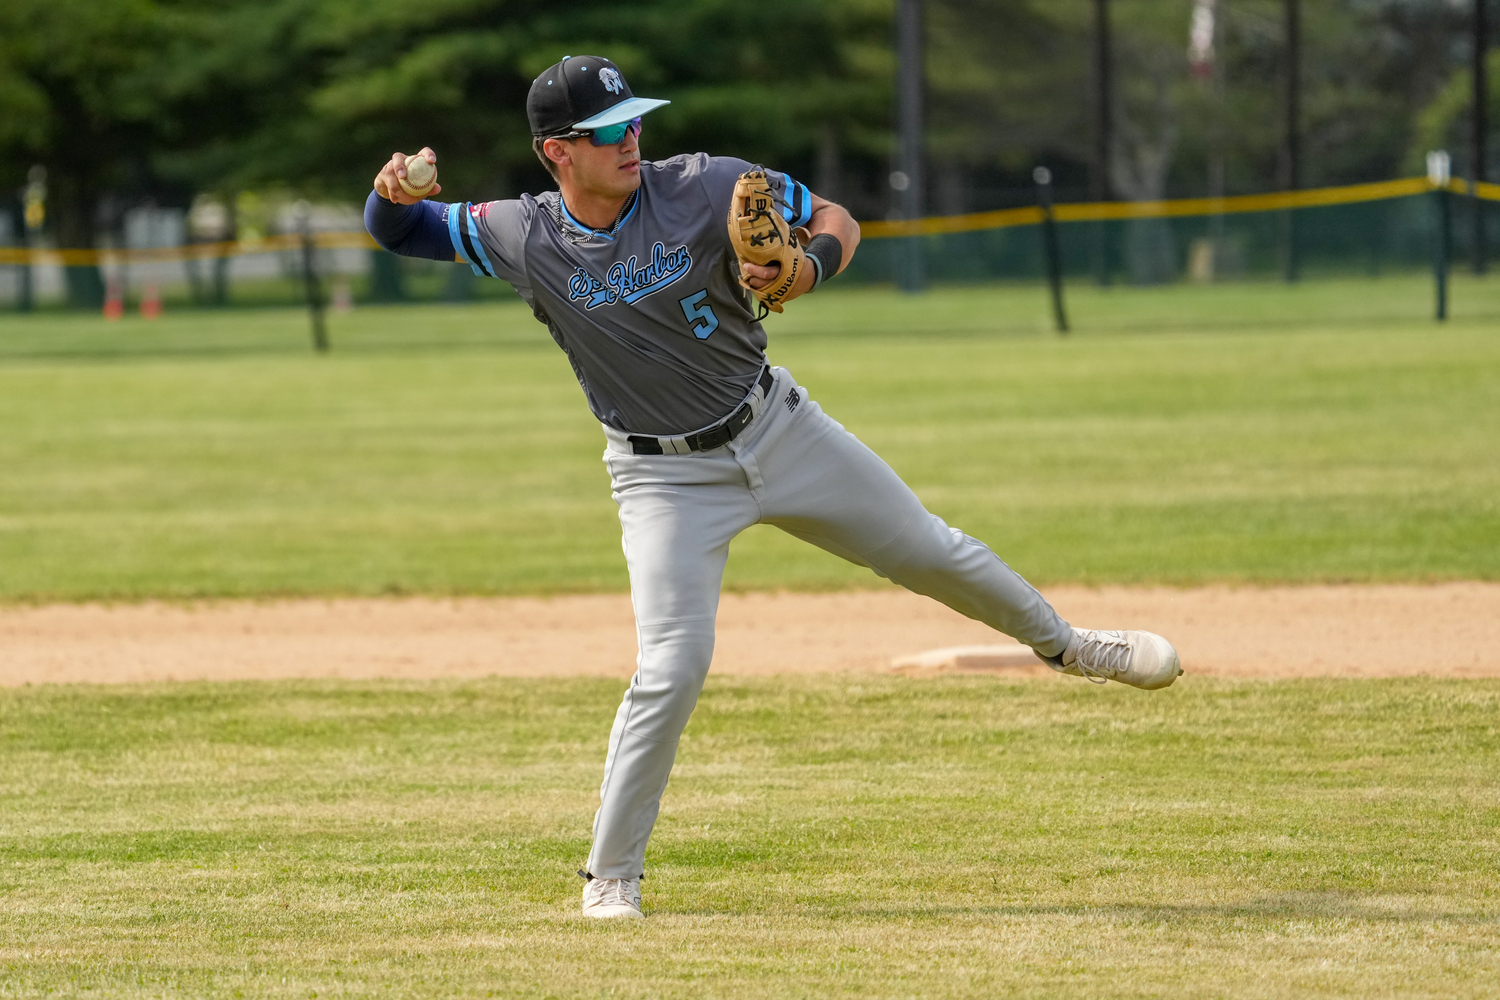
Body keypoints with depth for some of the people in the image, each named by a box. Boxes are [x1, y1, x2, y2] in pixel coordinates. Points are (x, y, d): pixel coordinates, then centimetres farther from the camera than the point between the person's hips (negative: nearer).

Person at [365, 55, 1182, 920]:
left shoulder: (706, 188, -17)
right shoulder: (526, 238, -15)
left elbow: (836, 220, -9)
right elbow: (400, 231, -6)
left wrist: (810, 267, -31)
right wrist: (395, 196, -30)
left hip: (778, 427, 2)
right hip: (666, 476, -2)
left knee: (929, 552, 15)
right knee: (674, 664, -17)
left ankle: (1066, 646, 43)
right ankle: (611, 874, -3)